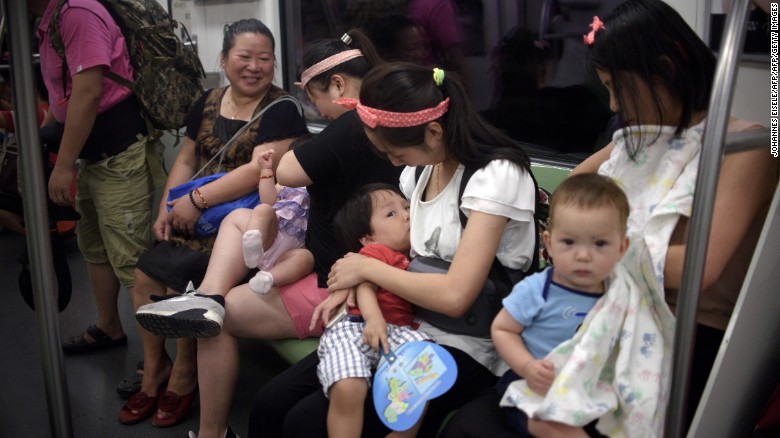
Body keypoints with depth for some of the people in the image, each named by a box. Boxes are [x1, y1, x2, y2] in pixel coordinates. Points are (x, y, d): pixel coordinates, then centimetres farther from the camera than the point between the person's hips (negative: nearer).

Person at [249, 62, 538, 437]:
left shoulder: (496, 174, -19)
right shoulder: (422, 167, 5)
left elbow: (455, 296, -27)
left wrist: (367, 268, -14)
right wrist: (352, 285, -3)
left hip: (466, 349, -7)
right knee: (270, 405, -5)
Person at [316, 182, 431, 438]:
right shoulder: (375, 251, 10)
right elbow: (365, 287, -7)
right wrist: (374, 318, -26)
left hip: (396, 331, 5)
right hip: (354, 327, -5)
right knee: (348, 390, -32)